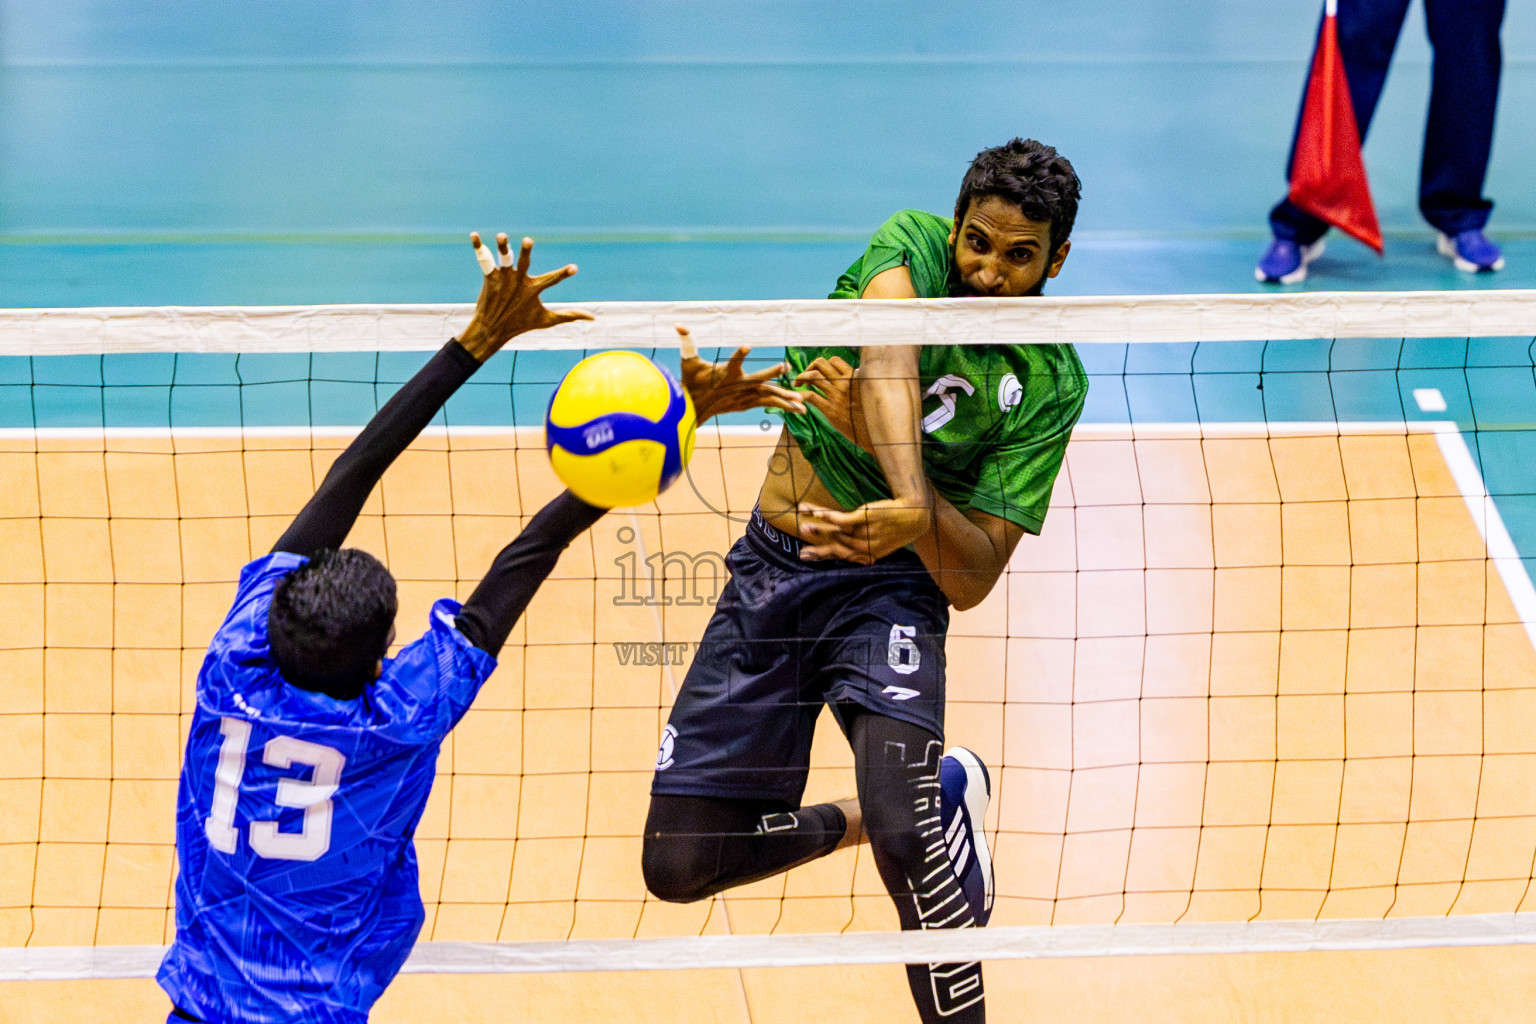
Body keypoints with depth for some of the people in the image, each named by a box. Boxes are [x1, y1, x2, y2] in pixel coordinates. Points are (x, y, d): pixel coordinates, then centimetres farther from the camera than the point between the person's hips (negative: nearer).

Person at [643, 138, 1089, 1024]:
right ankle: (856, 819, 26)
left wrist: (899, 492, -36)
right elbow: (889, 356, -33)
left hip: (890, 585, -2)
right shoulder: (913, 245, -9)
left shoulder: (1051, 383, -9)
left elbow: (972, 579, -15)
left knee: (905, 840, -27)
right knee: (679, 863, 0)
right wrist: (908, 491, -53)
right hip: (771, 563, 2)